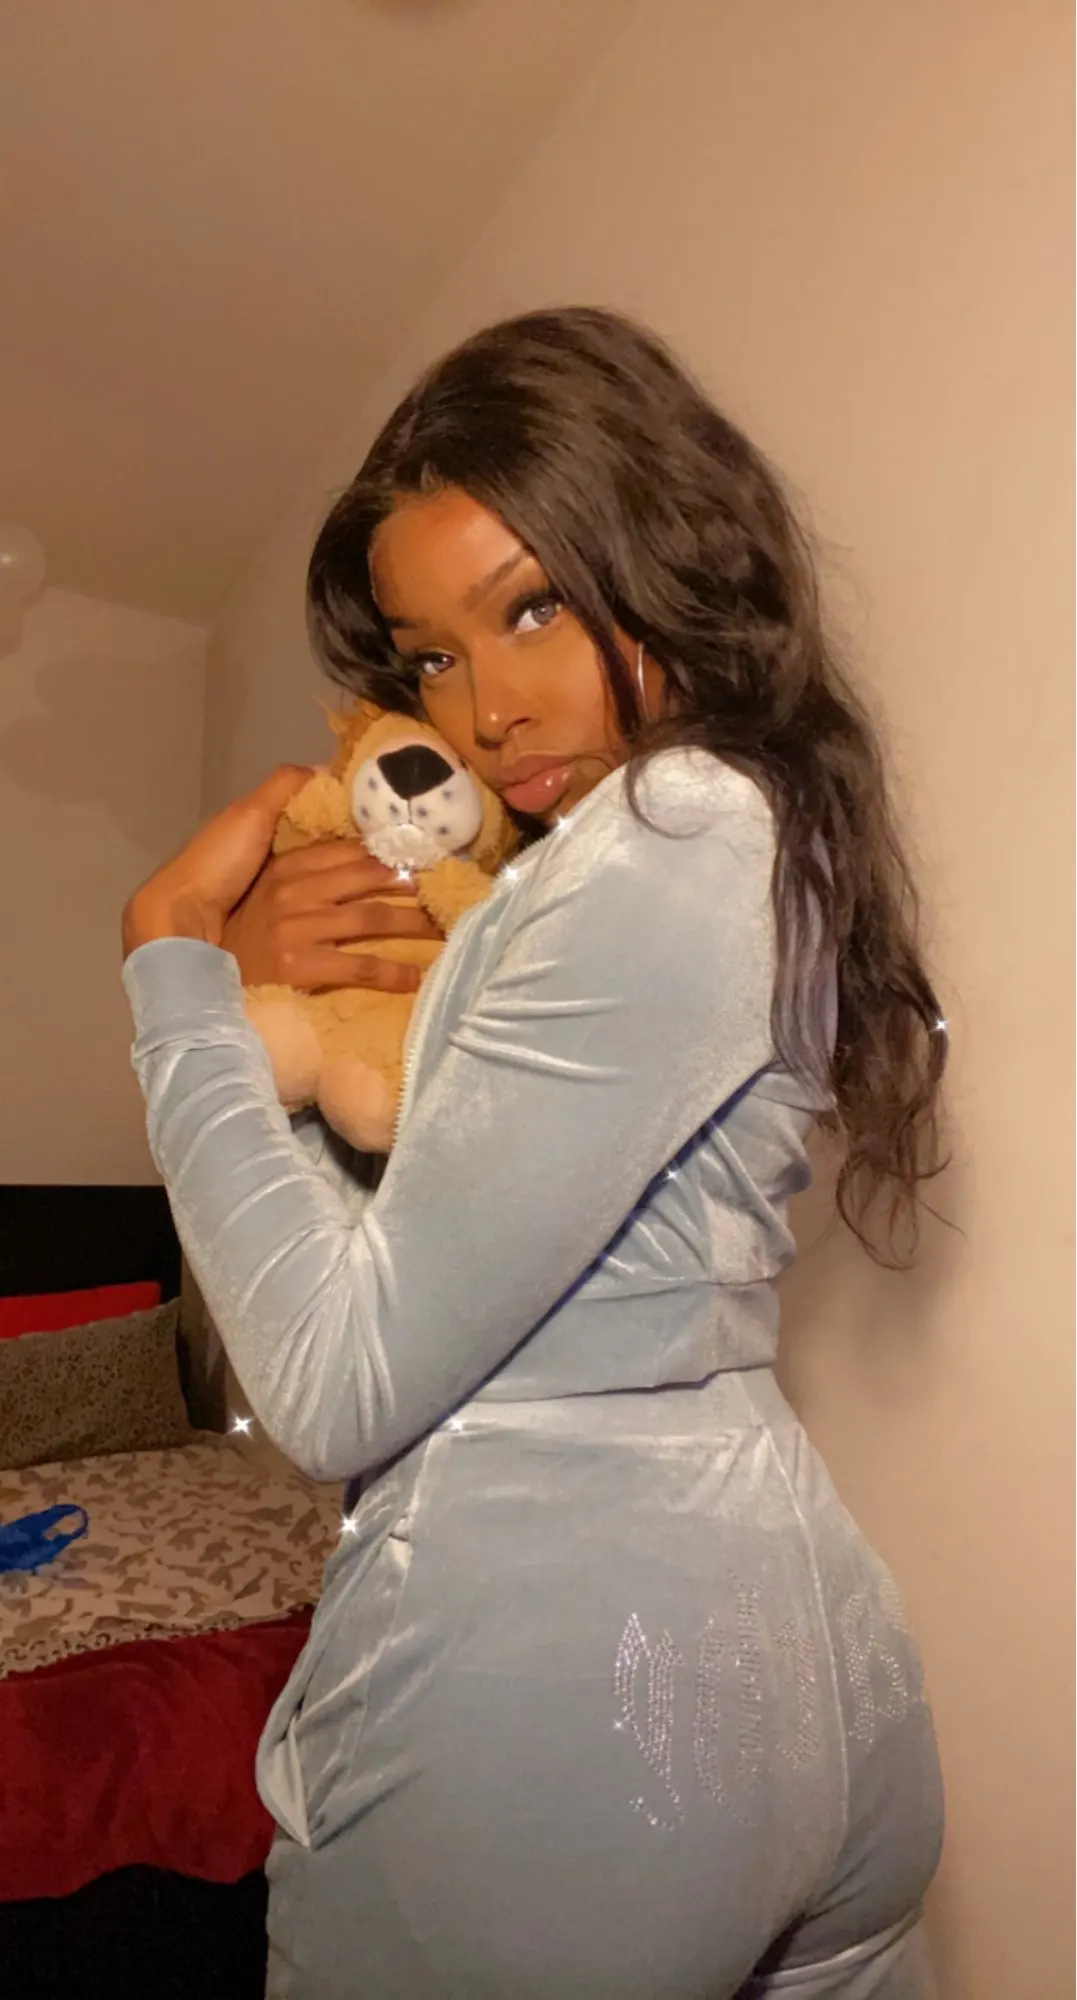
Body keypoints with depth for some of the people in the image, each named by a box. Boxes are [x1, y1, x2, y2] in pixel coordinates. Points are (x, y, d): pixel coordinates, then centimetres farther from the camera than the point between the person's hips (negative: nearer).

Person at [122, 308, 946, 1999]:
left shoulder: (657, 848, -19)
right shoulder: (772, 835, 10)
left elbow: (339, 1385, -19)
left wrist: (174, 961, -12)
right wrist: (256, 983, -1)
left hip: (546, 1680, -8)